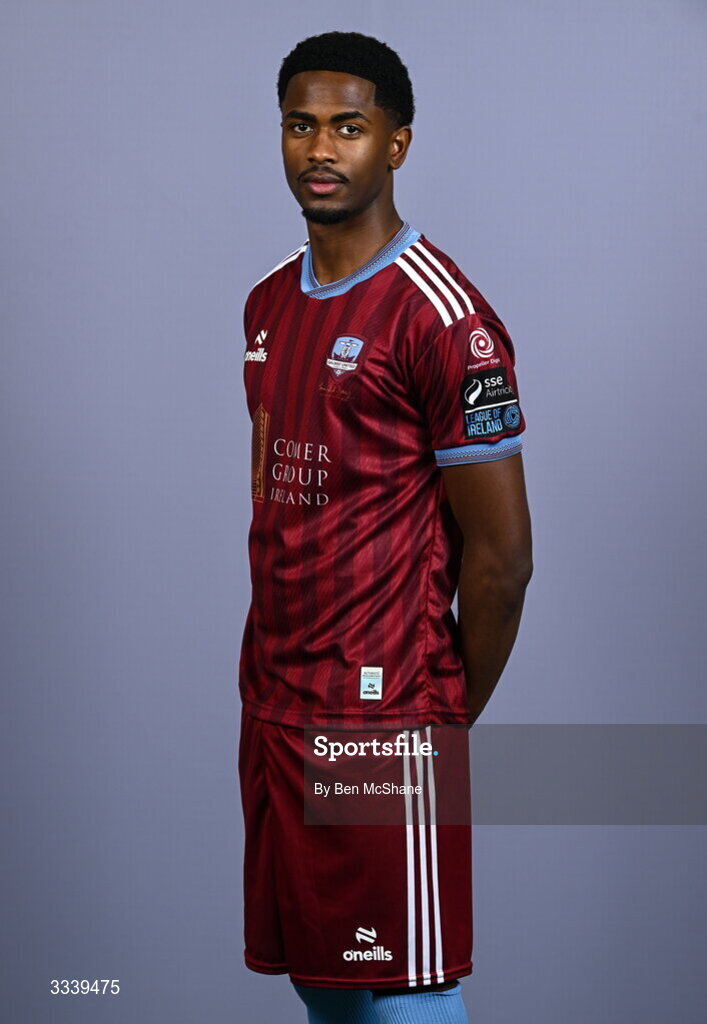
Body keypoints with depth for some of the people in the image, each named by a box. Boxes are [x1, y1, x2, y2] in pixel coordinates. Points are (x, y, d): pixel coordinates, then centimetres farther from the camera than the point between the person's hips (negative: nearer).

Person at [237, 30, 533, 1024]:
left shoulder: (442, 317, -13)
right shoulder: (270, 305, 13)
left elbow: (501, 551, -11)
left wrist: (452, 718, -2)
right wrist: (275, 666, 13)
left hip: (382, 720, -8)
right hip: (272, 703, 8)